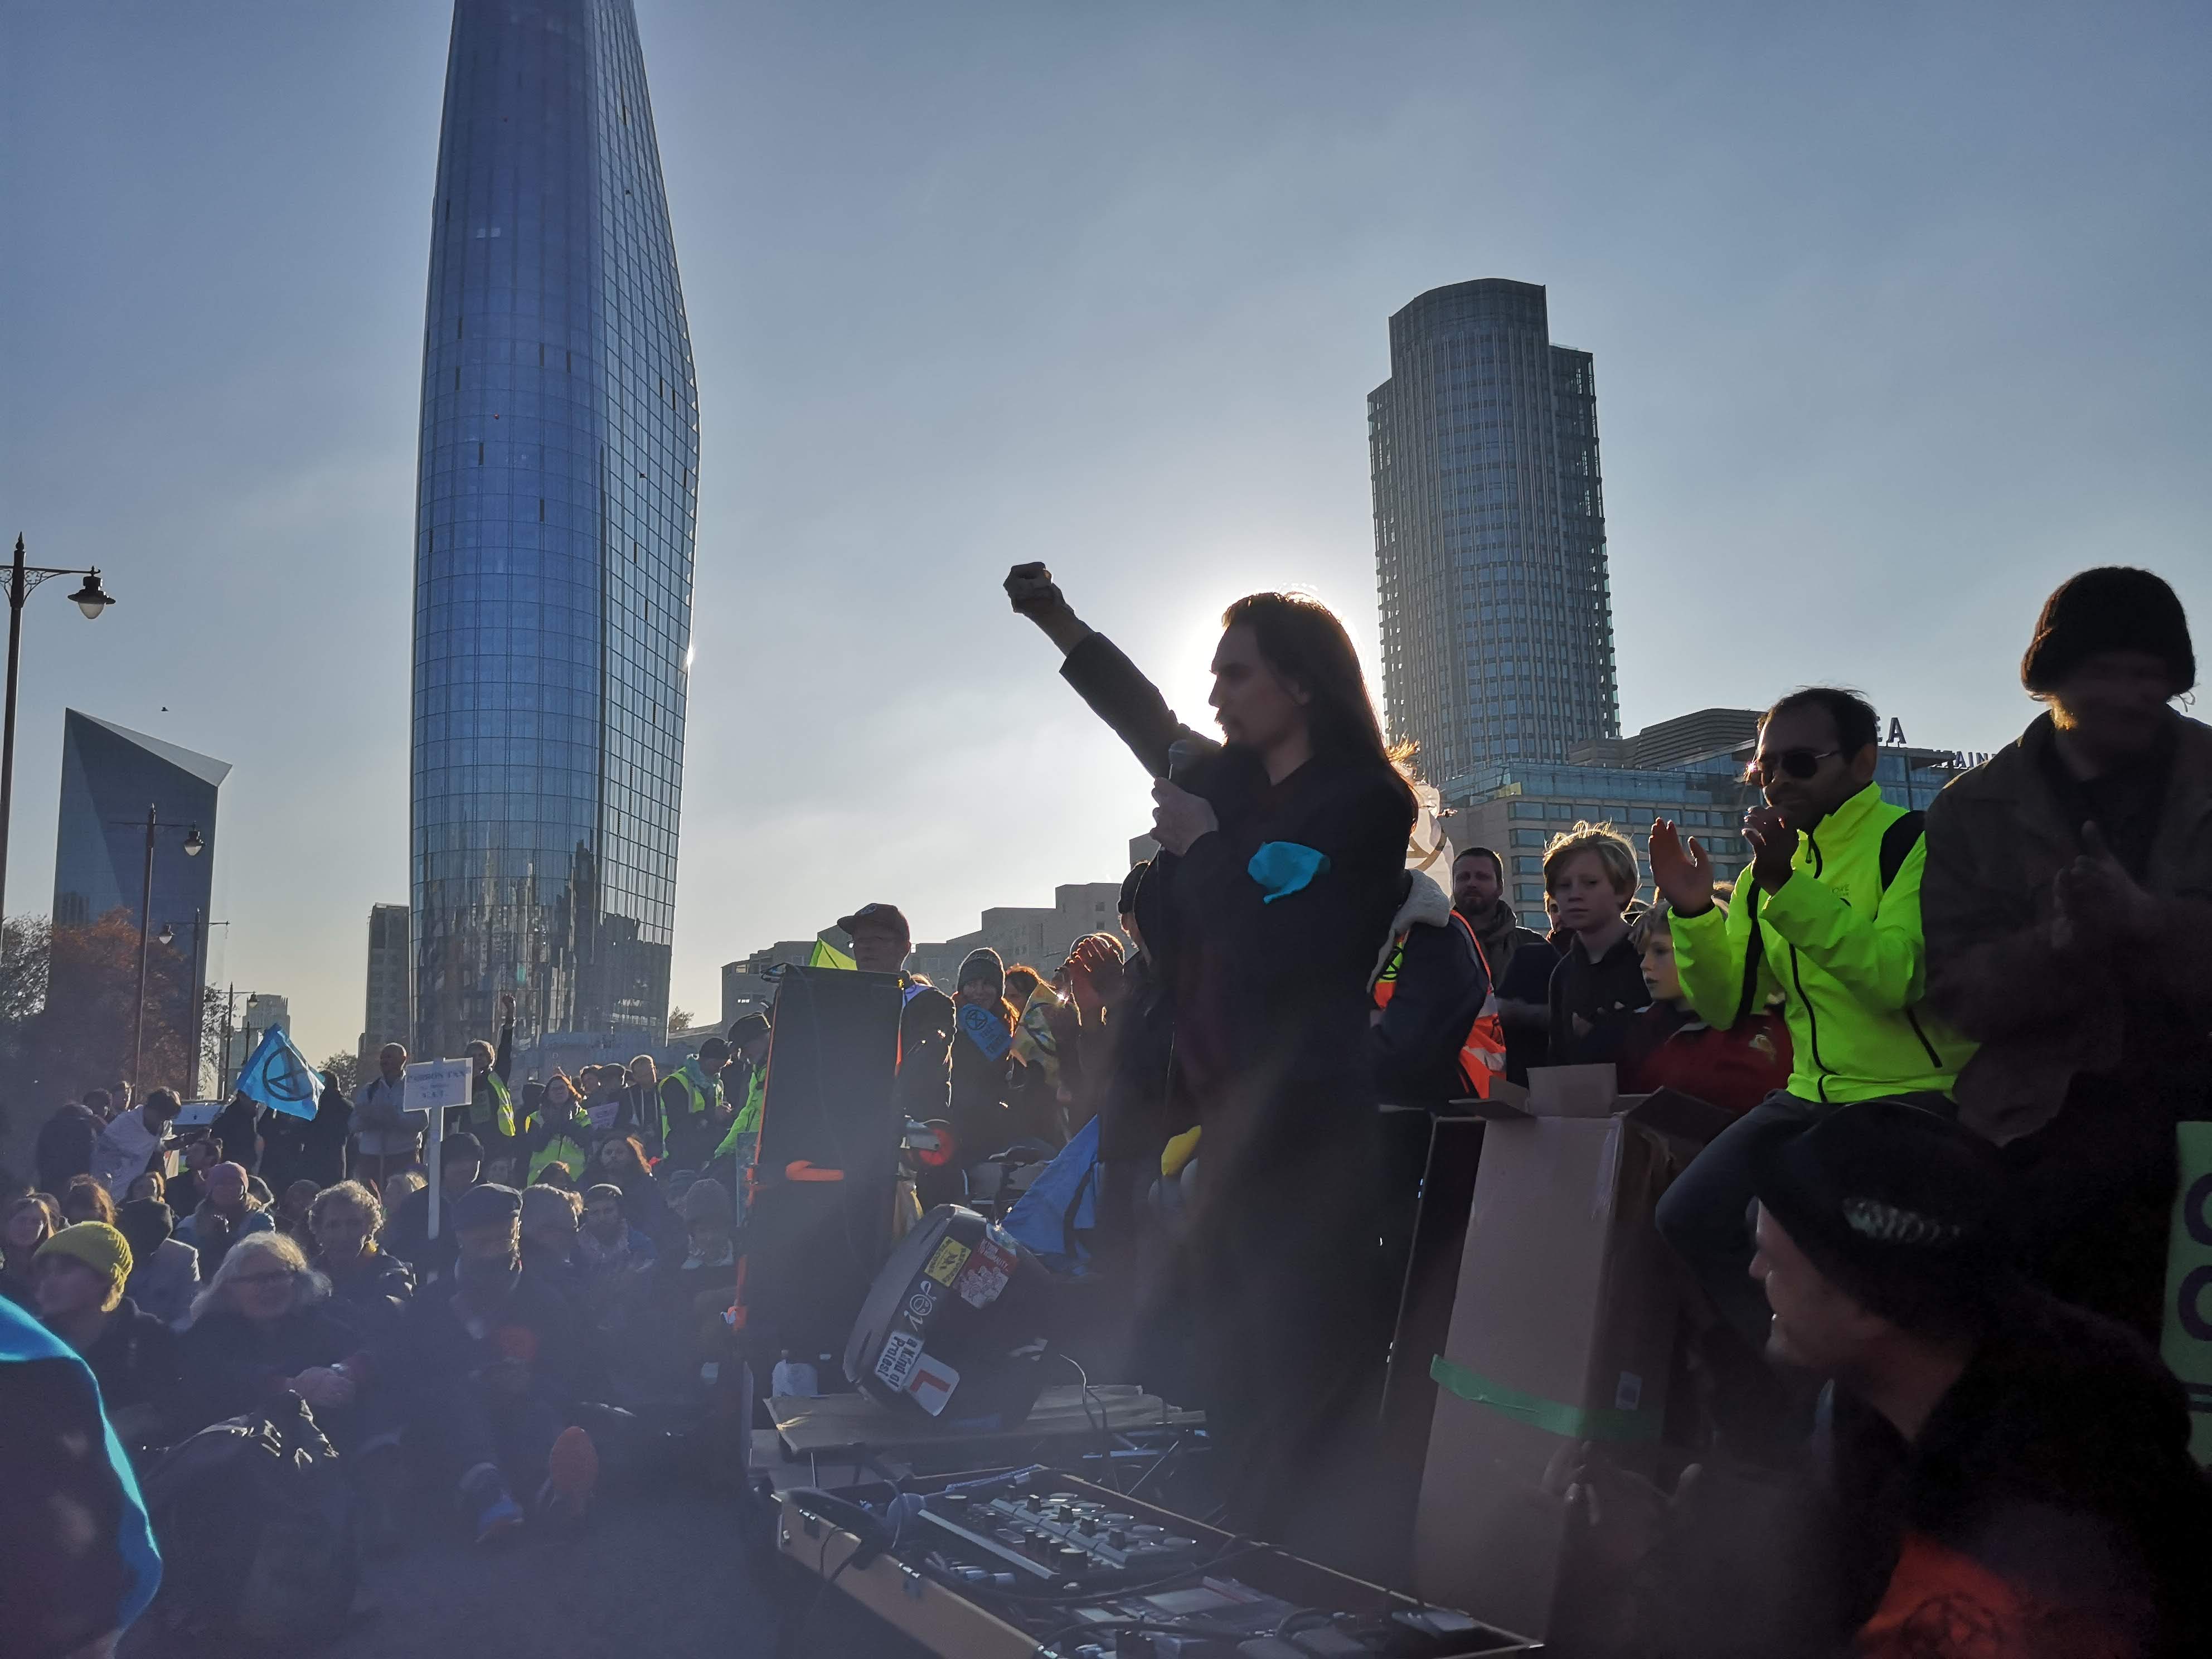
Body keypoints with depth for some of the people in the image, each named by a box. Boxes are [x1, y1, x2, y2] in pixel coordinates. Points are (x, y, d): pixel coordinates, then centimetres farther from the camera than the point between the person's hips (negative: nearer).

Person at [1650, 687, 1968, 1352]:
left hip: (1915, 1097, -7)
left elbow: (1897, 979, -27)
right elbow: (1729, 1007, 9)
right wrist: (1692, 913, -6)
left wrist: (1789, 886, -29)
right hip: (1812, 1096, 7)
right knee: (1688, 1218, -8)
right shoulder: (1769, 866, 12)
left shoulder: (1916, 844, -10)